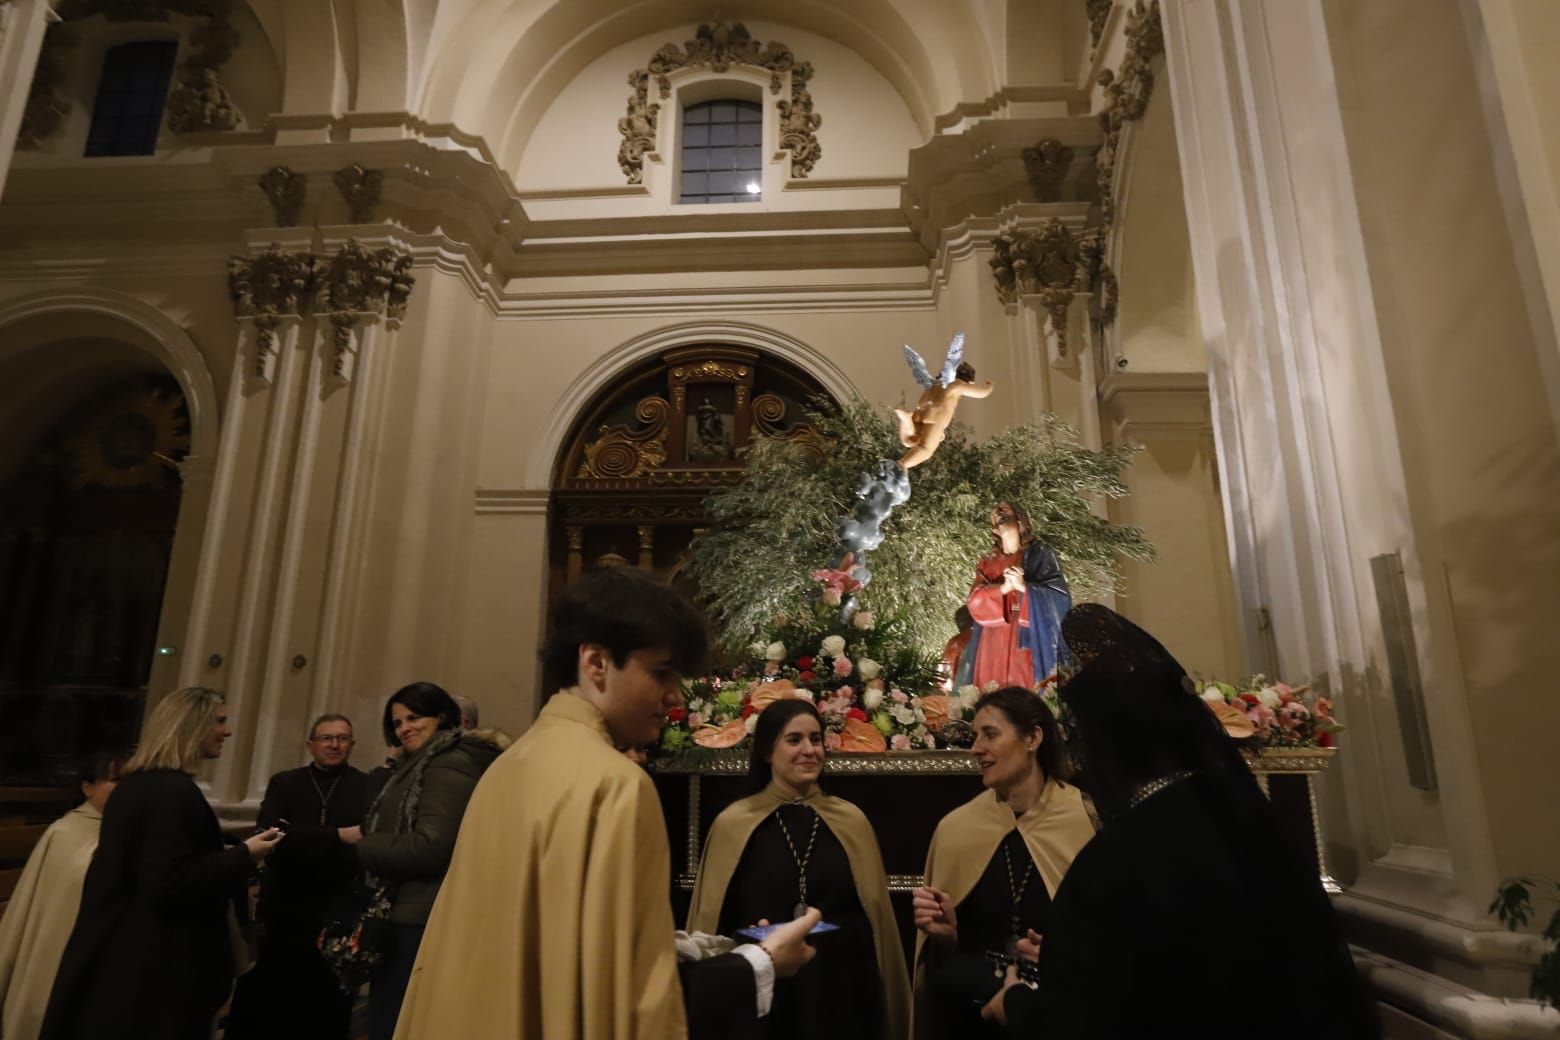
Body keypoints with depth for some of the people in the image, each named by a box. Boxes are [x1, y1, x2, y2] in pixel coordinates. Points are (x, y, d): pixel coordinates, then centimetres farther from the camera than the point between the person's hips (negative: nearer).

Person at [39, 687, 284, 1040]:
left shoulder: (135, 783, 9)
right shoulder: (175, 792, -22)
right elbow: (170, 884, -26)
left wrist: (221, 852, 14)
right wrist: (243, 855, -18)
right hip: (158, 965, -10)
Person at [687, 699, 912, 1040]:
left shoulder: (852, 822, 1)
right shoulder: (733, 824, -4)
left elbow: (875, 915, 6)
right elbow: (712, 923, 2)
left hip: (841, 995, 1)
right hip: (759, 998, -1)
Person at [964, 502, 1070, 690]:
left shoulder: (1038, 554, 6)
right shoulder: (988, 563, 16)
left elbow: (1059, 596, -5)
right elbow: (975, 602, 2)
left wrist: (1024, 587, -19)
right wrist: (1003, 588, -14)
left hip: (1027, 640, -3)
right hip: (994, 643, 4)